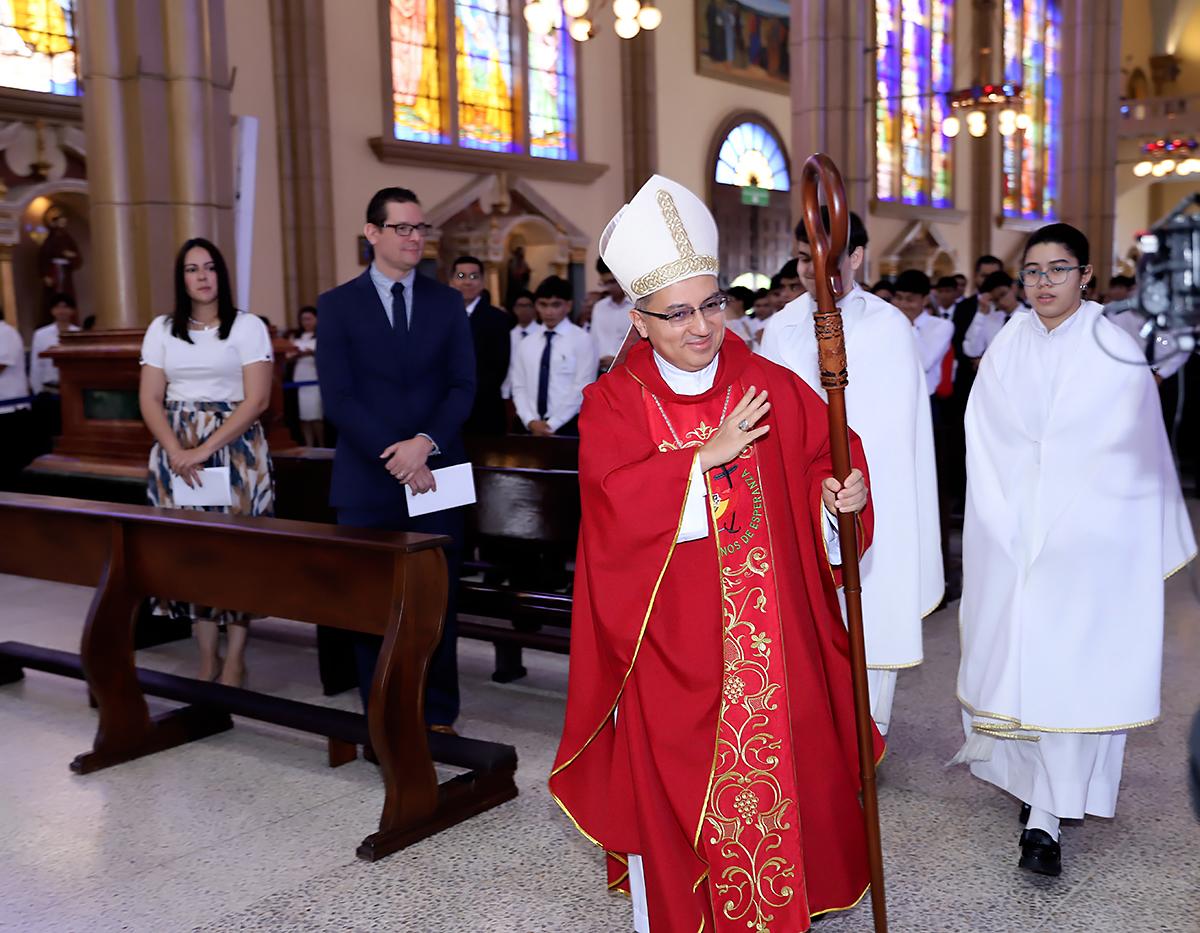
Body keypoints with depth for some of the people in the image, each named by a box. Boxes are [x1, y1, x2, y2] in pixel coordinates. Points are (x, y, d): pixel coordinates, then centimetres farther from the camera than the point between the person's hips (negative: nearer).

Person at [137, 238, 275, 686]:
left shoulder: (248, 326, -1)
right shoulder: (162, 329, 10)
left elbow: (257, 400, -9)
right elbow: (150, 400, 5)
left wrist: (205, 449, -16)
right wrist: (178, 453, -11)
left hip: (234, 447, -3)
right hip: (176, 452, 3)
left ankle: (235, 660, 5)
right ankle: (207, 657, 13)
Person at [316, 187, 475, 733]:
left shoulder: (447, 302, 9)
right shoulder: (338, 305, 3)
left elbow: (463, 386, 3)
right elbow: (338, 398, -5)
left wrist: (426, 442, -14)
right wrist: (395, 457, -13)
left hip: (436, 474, 1)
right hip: (367, 480, -1)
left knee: (437, 602, 5)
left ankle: (437, 716, 18)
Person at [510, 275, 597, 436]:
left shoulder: (582, 340, -3)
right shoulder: (526, 345, 11)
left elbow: (582, 389, -9)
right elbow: (519, 388, 8)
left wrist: (552, 424, -12)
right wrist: (531, 422, -8)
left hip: (569, 426, -4)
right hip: (532, 428, 4)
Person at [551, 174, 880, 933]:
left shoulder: (771, 387, 1)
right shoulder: (616, 402, -4)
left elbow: (826, 456, 4)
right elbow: (615, 500, -16)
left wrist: (842, 494, -17)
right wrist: (709, 456, -19)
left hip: (767, 631, 2)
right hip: (668, 638, -2)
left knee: (775, 766, 10)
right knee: (670, 779, 7)